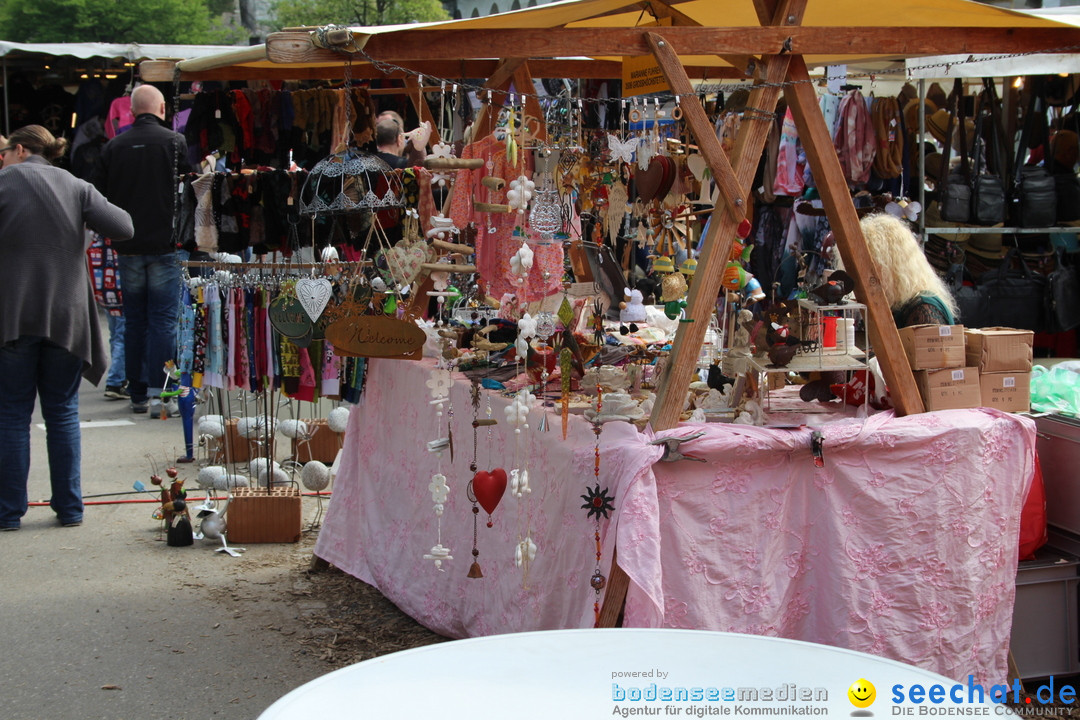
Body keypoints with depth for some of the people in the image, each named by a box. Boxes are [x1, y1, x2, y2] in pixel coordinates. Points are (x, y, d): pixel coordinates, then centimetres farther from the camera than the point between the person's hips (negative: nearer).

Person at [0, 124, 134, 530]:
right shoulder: (75, 187, 6)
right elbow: (123, 228, -2)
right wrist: (94, 209, 15)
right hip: (66, 317, 3)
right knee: (62, 411, 12)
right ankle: (69, 507, 13)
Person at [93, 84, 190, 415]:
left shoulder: (113, 146, 3)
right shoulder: (175, 142, -6)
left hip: (128, 248, 3)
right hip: (164, 245, -3)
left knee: (134, 321, 11)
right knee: (163, 319, -1)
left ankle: (138, 394, 15)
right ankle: (159, 393, -5)